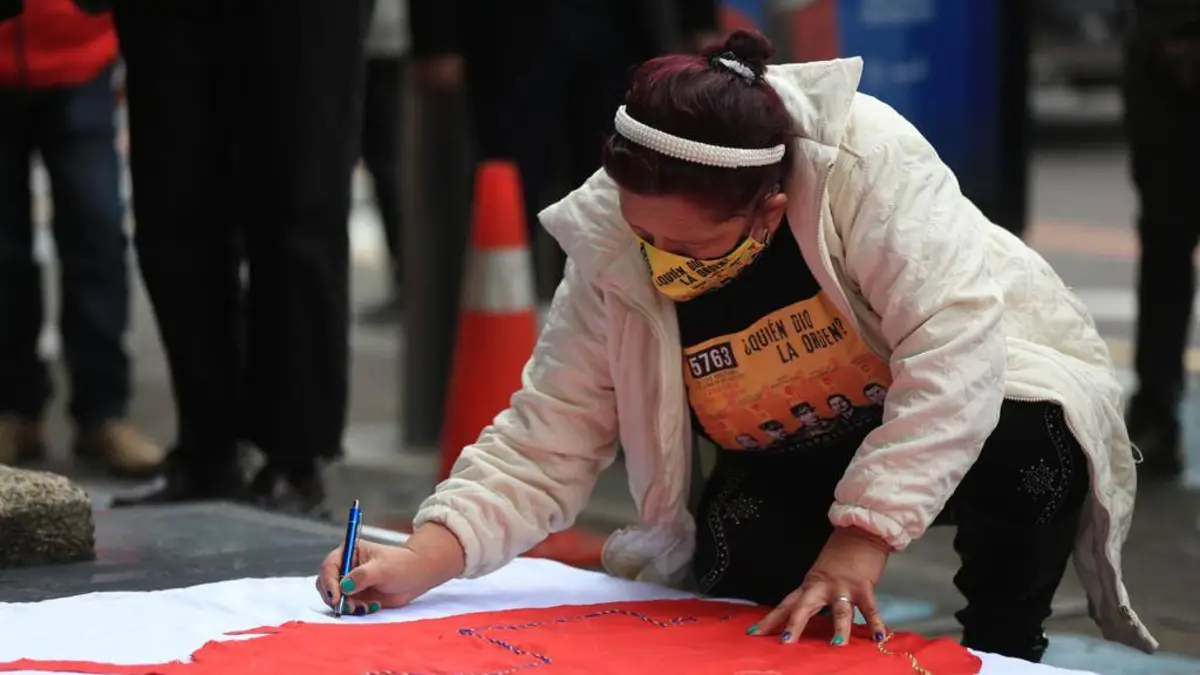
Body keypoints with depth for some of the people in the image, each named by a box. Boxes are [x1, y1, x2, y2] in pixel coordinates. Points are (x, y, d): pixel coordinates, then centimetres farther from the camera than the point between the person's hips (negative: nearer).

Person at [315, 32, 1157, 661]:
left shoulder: (865, 158, -34)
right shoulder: (609, 255, -22)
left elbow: (955, 347, -38)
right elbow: (542, 446, -17)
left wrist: (860, 537, -43)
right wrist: (421, 563, -32)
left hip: (988, 387, -2)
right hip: (800, 459, 3)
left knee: (1024, 447, -36)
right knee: (740, 561, -29)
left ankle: (1003, 647, -11)